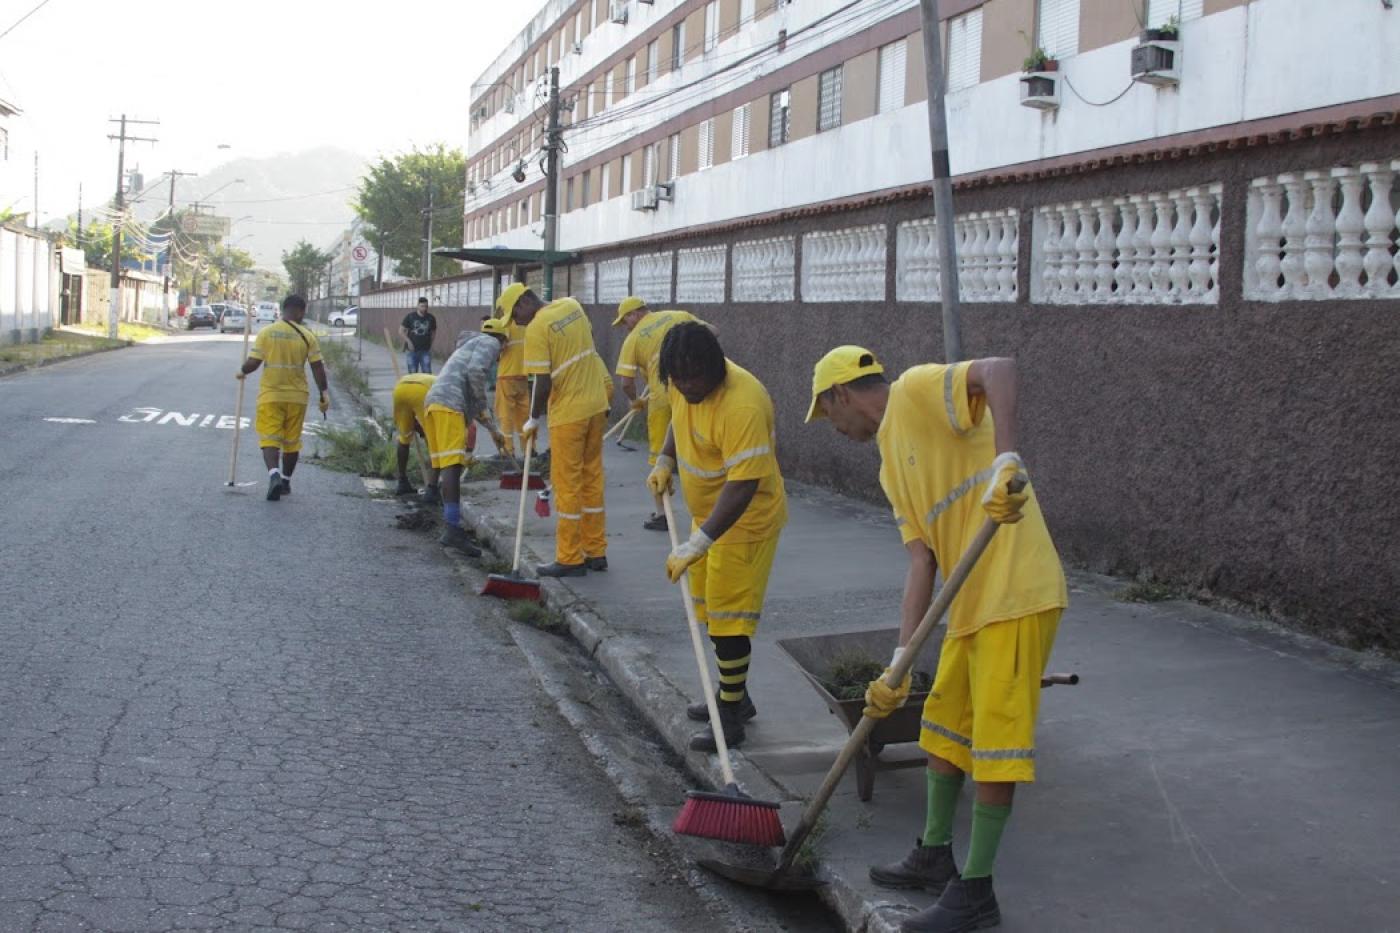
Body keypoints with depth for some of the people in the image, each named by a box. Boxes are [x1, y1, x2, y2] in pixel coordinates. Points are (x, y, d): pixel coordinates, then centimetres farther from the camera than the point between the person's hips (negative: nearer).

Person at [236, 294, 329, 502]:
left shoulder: (266, 332, -4)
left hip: (270, 395, -1)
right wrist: (324, 393, 2)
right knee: (292, 441, 14)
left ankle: (274, 474, -25)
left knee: (270, 438, -2)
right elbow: (317, 367, -5)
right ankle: (285, 481, 24)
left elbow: (253, 362, -7)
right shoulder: (307, 335, -3)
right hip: (297, 396, 1)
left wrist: (243, 372, 14)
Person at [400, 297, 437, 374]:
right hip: (412, 350, 0)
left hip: (425, 351, 0)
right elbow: (401, 331, 2)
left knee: (427, 373, -7)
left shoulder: (431, 318, 2)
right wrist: (408, 341, -9)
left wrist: (430, 344, 6)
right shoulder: (410, 317, -2)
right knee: (412, 373, 5)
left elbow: (433, 332, 17)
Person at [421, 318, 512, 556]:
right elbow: (475, 371, -11)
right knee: (452, 465, -17)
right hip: (448, 404, -9)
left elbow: (471, 399, 39)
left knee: (446, 468, 10)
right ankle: (453, 529, -25)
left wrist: (492, 429, 41)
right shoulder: (490, 343, 9)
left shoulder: (469, 345, 37)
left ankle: (452, 528, 12)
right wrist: (483, 405, 2)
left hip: (433, 402, 9)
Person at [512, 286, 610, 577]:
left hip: (568, 413, -8)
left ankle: (570, 560, 6)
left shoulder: (536, 328, -16)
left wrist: (534, 420, -5)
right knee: (592, 478, 14)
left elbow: (543, 384, -19)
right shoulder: (571, 305, 7)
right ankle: (595, 552, 20)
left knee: (567, 485, 1)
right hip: (596, 404, 8)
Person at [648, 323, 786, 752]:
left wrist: (698, 543, -38)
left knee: (728, 616, -6)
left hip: (744, 520, -9)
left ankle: (732, 717, 5)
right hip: (707, 512, 10)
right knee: (709, 608, 19)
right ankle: (734, 695, 35)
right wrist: (665, 461, 1)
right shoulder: (683, 383, -6)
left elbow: (742, 486, -35)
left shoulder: (743, 405, -34)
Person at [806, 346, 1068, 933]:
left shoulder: (918, 391, -7)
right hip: (970, 602, 10)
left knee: (994, 740, -3)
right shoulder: (893, 468, 17)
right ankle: (936, 856, 36)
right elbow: (922, 561, 9)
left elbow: (999, 370, -25)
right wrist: (901, 663, 0)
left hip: (1016, 596, -10)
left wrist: (1006, 460, -39)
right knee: (943, 726, 20)